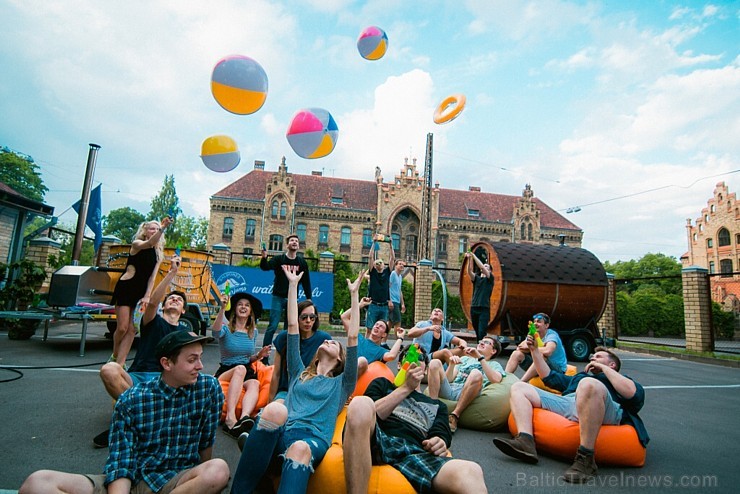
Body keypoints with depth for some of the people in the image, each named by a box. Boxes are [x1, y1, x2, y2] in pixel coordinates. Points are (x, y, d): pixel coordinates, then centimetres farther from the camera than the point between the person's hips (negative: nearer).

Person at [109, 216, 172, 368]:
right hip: (125, 288, -5)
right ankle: (115, 355, 22)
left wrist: (147, 296, -6)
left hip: (141, 292, 5)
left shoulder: (158, 253, 11)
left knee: (132, 329, 0)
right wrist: (162, 228, -45)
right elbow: (149, 243, -29)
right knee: (122, 327, -5)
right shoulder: (137, 244, -4)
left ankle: (120, 364, 6)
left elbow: (152, 277, 4)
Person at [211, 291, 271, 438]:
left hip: (247, 373, 3)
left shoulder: (254, 332, 13)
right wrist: (222, 309, -39)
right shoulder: (226, 329, 0)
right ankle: (230, 418, -49)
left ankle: (244, 417, -59)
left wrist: (258, 356, -2)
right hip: (226, 372, -3)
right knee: (240, 369, -37)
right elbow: (215, 332, -26)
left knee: (255, 383, -33)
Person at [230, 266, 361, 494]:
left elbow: (352, 337, 17)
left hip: (313, 439, -1)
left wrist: (354, 294, 19)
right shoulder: (299, 374, 30)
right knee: (275, 409, -33)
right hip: (278, 434, 2)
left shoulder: (342, 383, 24)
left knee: (300, 448, -38)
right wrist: (293, 285, 27)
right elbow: (292, 326, 27)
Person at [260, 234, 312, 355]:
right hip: (278, 297, -3)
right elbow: (265, 267, -21)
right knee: (273, 326, -7)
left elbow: (306, 281, 7)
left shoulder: (302, 262, 4)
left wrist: (309, 298, 4)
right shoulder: (278, 259, -4)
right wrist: (264, 258, -43)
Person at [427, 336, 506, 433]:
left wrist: (480, 357, -4)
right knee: (435, 363, -20)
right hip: (449, 390, 3)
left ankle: (454, 416, -31)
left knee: (476, 373, -34)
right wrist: (452, 364, 0)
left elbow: (496, 379, -2)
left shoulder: (494, 365, 25)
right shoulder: (465, 358, 33)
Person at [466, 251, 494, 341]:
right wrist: (469, 259, -17)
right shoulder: (476, 278, 16)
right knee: (477, 332, 9)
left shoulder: (490, 278, 6)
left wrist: (473, 255, -10)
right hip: (474, 308, 4)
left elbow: (481, 267, -9)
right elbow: (469, 271, -3)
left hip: (484, 309, -4)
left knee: (482, 332, -12)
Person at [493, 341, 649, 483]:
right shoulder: (578, 377, 44)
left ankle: (586, 459, -34)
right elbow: (549, 377, 41)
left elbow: (634, 394, 5)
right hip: (565, 402, 6)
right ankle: (525, 441, -26)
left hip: (606, 410, -6)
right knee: (519, 387, -2)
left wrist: (603, 368, 12)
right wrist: (534, 349, 33)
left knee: (588, 384, -40)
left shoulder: (621, 380, 29)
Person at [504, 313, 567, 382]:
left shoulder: (552, 335, -17)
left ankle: (520, 383, -39)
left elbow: (547, 351, -38)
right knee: (516, 354, -7)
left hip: (557, 369, -7)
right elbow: (519, 347, -6)